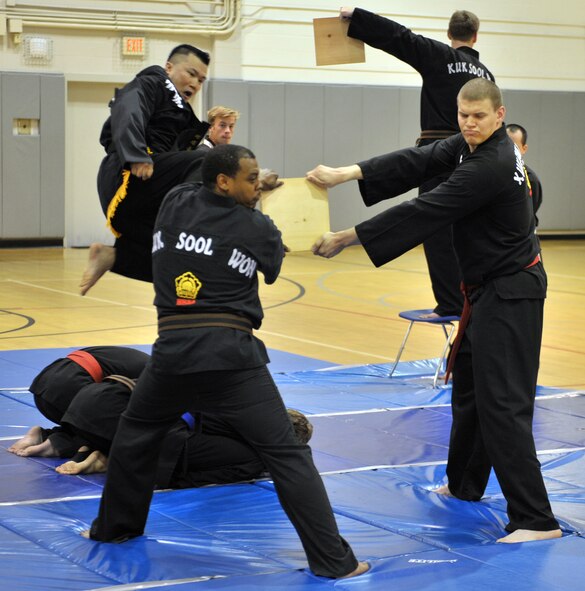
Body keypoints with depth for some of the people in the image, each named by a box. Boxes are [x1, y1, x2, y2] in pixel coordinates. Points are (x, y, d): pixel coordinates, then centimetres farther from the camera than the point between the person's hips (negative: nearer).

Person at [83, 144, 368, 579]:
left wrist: (245, 197, 29)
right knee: (287, 454, -2)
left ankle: (115, 527, 40)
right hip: (231, 355, -3)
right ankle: (333, 559, -4)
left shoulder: (173, 205, 7)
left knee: (135, 433, 29)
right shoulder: (257, 228, -1)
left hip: (173, 352, 3)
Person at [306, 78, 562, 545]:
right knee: (470, 383, 21)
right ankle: (466, 485, 37)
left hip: (510, 295, -11)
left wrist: (347, 238, -21)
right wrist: (346, 173, -13)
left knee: (501, 401, -13)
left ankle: (535, 519, -13)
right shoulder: (471, 145, 4)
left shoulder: (490, 167, -26)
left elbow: (423, 212, -26)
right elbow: (416, 163, 0)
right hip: (490, 288, 11)